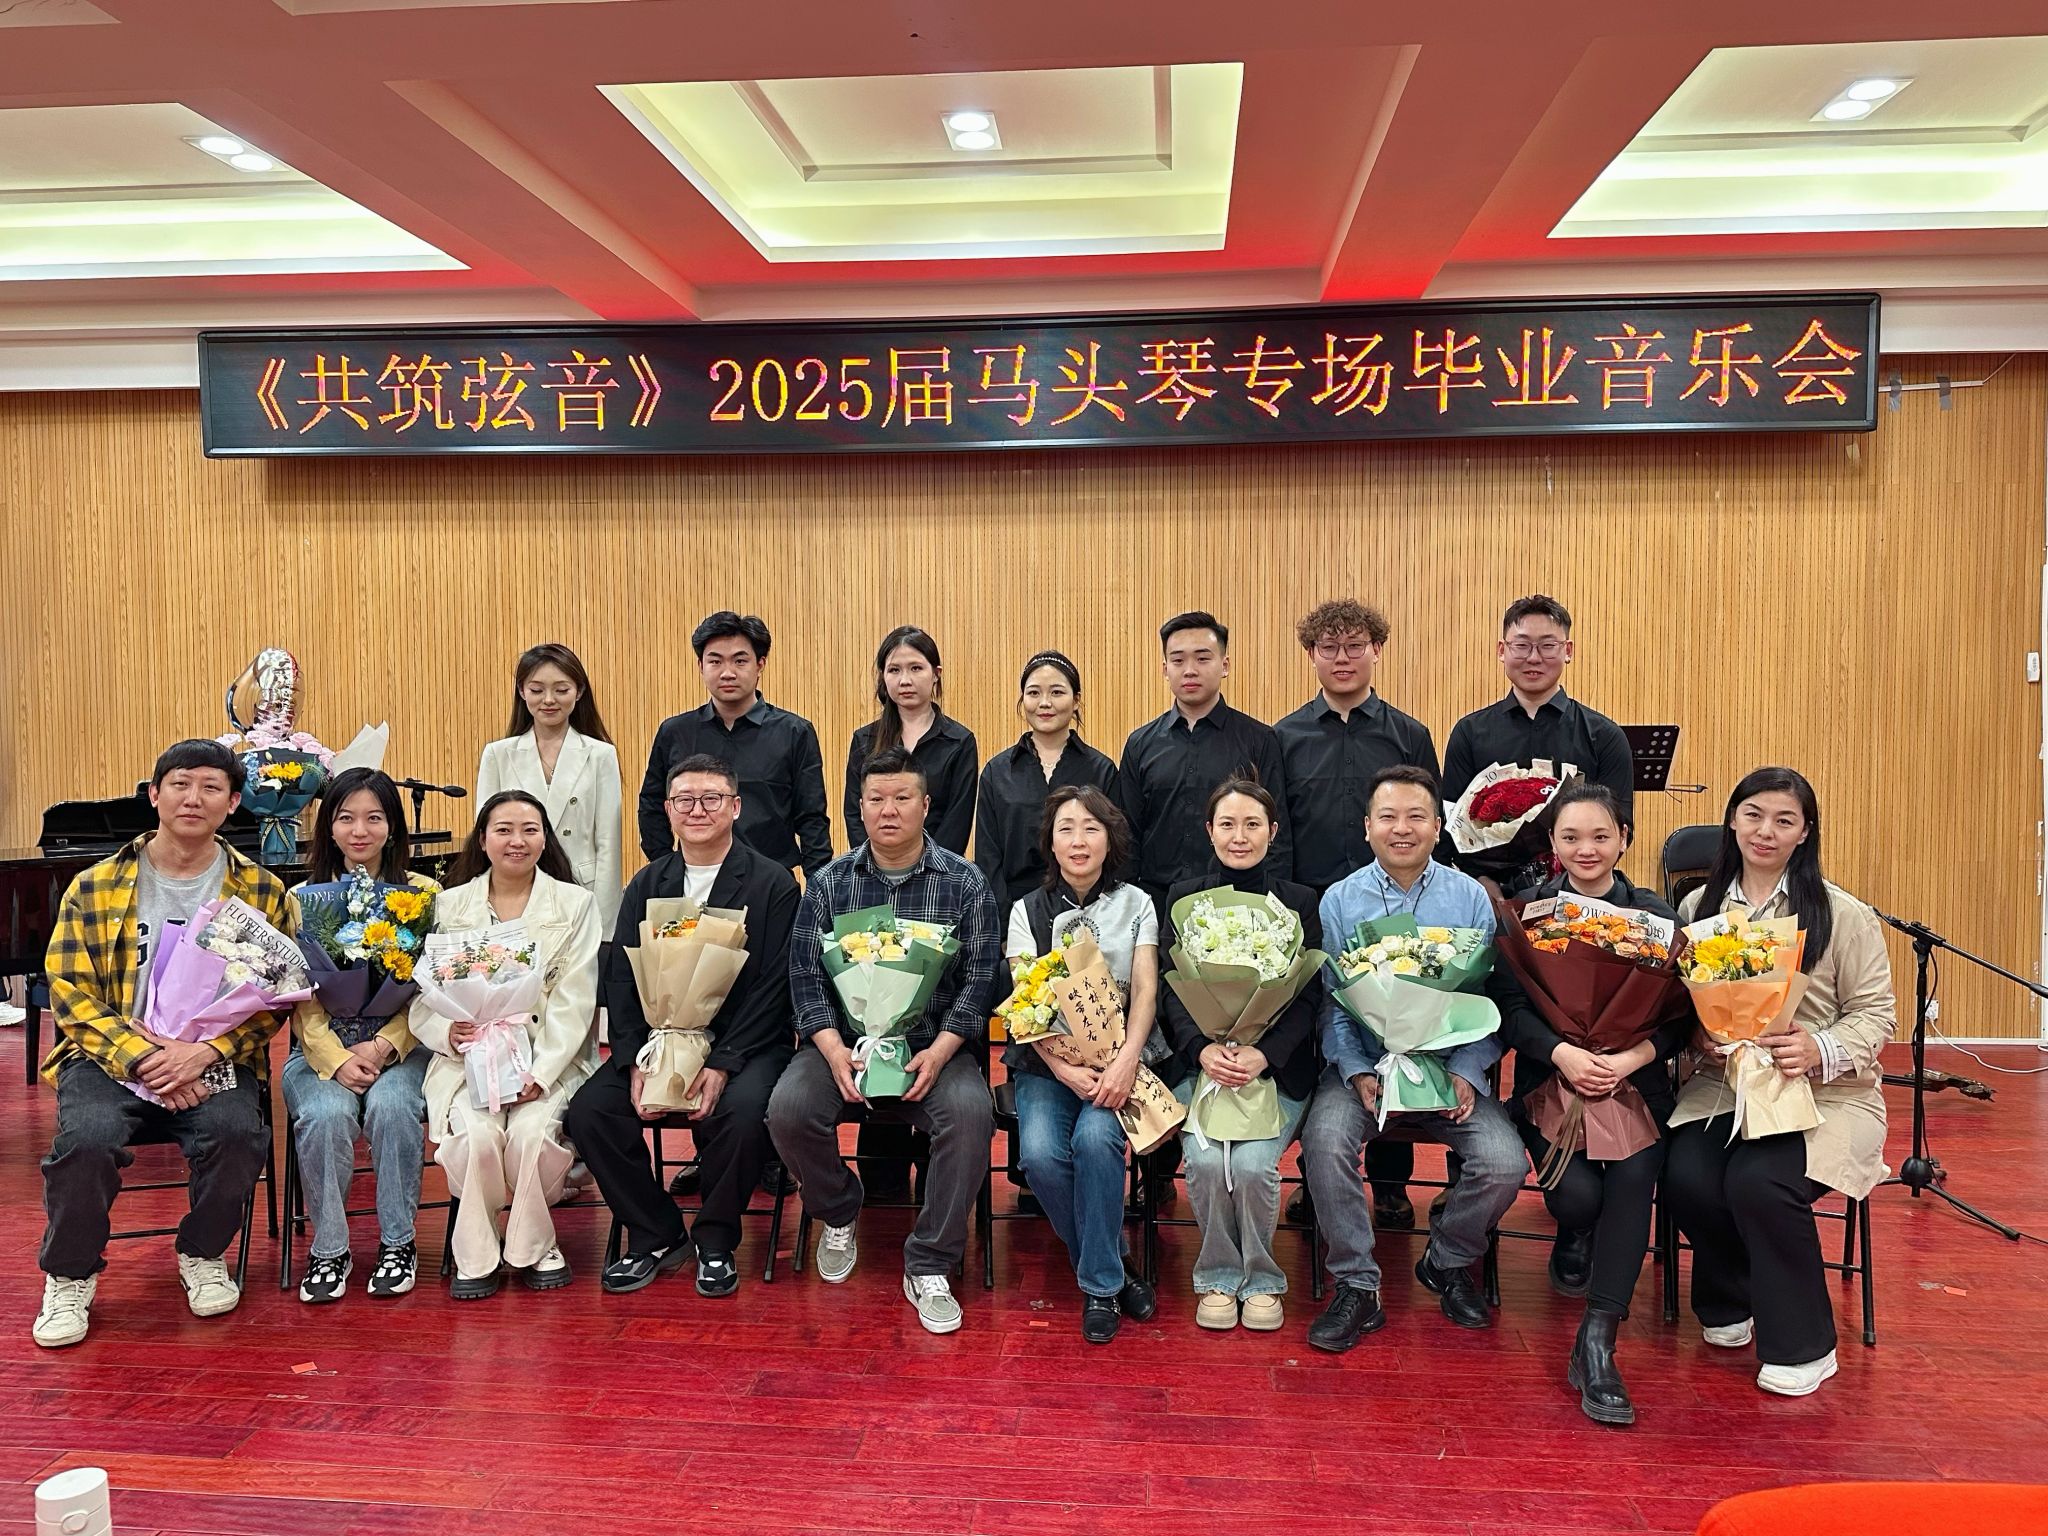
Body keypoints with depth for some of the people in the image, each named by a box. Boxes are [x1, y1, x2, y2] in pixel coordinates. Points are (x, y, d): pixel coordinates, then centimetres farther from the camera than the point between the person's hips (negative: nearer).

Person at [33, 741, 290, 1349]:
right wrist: (142, 1058, -15)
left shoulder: (261, 892, 5)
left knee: (237, 1134, -28)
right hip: (110, 1058, 0)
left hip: (216, 1064, 0)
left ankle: (203, 1255, 3)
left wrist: (204, 1053, -15)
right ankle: (69, 1276, 1)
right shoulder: (95, 887, 4)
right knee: (86, 1139, -29)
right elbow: (68, 991, -1)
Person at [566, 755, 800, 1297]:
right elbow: (621, 979, 4)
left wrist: (722, 1065, -19)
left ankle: (716, 1241, -5)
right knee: (589, 1108, -17)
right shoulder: (646, 885, 10)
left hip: (746, 1043, -4)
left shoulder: (773, 884, -4)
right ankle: (655, 1236, 3)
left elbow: (773, 987, -10)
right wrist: (636, 1063, -11)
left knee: (743, 1109, -33)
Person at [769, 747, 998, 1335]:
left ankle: (928, 1268, -13)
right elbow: (805, 972, 1)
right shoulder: (830, 882, 7)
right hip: (844, 1040, 2)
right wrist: (834, 1050, -15)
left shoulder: (964, 882, 2)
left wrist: (938, 1054, -16)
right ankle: (838, 1212, 8)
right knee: (788, 1108, -25)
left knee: (970, 1111, -31)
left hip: (936, 1045, -1)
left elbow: (980, 976, -3)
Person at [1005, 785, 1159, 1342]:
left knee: (1095, 1138, -31)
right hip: (1046, 1061, 1)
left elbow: (1145, 989, -4)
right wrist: (1064, 1069, -19)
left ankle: (1100, 1285, -13)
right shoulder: (1027, 911, 7)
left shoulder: (1136, 905, 8)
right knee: (1040, 1154, -27)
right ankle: (1112, 1267, -3)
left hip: (1116, 1060, -1)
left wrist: (1126, 1060, -22)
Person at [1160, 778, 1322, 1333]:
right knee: (1206, 1162, -23)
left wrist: (1264, 1053, -17)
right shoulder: (1183, 898, 8)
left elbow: (1308, 995, 0)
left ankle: (1262, 1280, 4)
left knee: (1253, 1165, -23)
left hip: (1278, 1068, -1)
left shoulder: (1299, 902, 7)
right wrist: (1203, 1048, -17)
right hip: (1201, 1063, 1)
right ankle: (1218, 1277, 3)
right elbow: (1174, 991, 2)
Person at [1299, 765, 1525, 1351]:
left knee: (1504, 1163, -20)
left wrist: (1466, 1072, -12)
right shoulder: (1339, 900, 4)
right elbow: (1329, 1001, 0)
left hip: (1451, 1066, 1)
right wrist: (1357, 1072, -14)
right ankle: (1356, 1287, -9)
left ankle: (1448, 1263, 11)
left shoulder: (1470, 897, 5)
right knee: (1325, 1140, -29)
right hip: (1362, 1066, -1)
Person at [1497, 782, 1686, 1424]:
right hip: (1550, 1081, 0)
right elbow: (1511, 1007, -3)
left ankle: (1596, 1346, -22)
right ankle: (1574, 1241, 18)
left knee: (1633, 1178, -28)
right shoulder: (1527, 911, 6)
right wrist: (1563, 1052, -19)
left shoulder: (1656, 915, 9)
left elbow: (1680, 1015, 1)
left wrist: (1636, 1054, -17)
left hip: (1636, 1082, 1)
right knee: (1578, 1194, -22)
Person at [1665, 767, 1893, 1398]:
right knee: (1687, 1178, -25)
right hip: (1724, 1084, 3)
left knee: (1759, 1181, -30)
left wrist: (1821, 1049, -21)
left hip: (1827, 1092, -3)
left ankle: (1801, 1346, -5)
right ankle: (1728, 1304, 10)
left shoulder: (1843, 915, -2)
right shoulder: (1698, 907, 8)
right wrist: (1697, 1037, -11)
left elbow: (1876, 1011, -2)